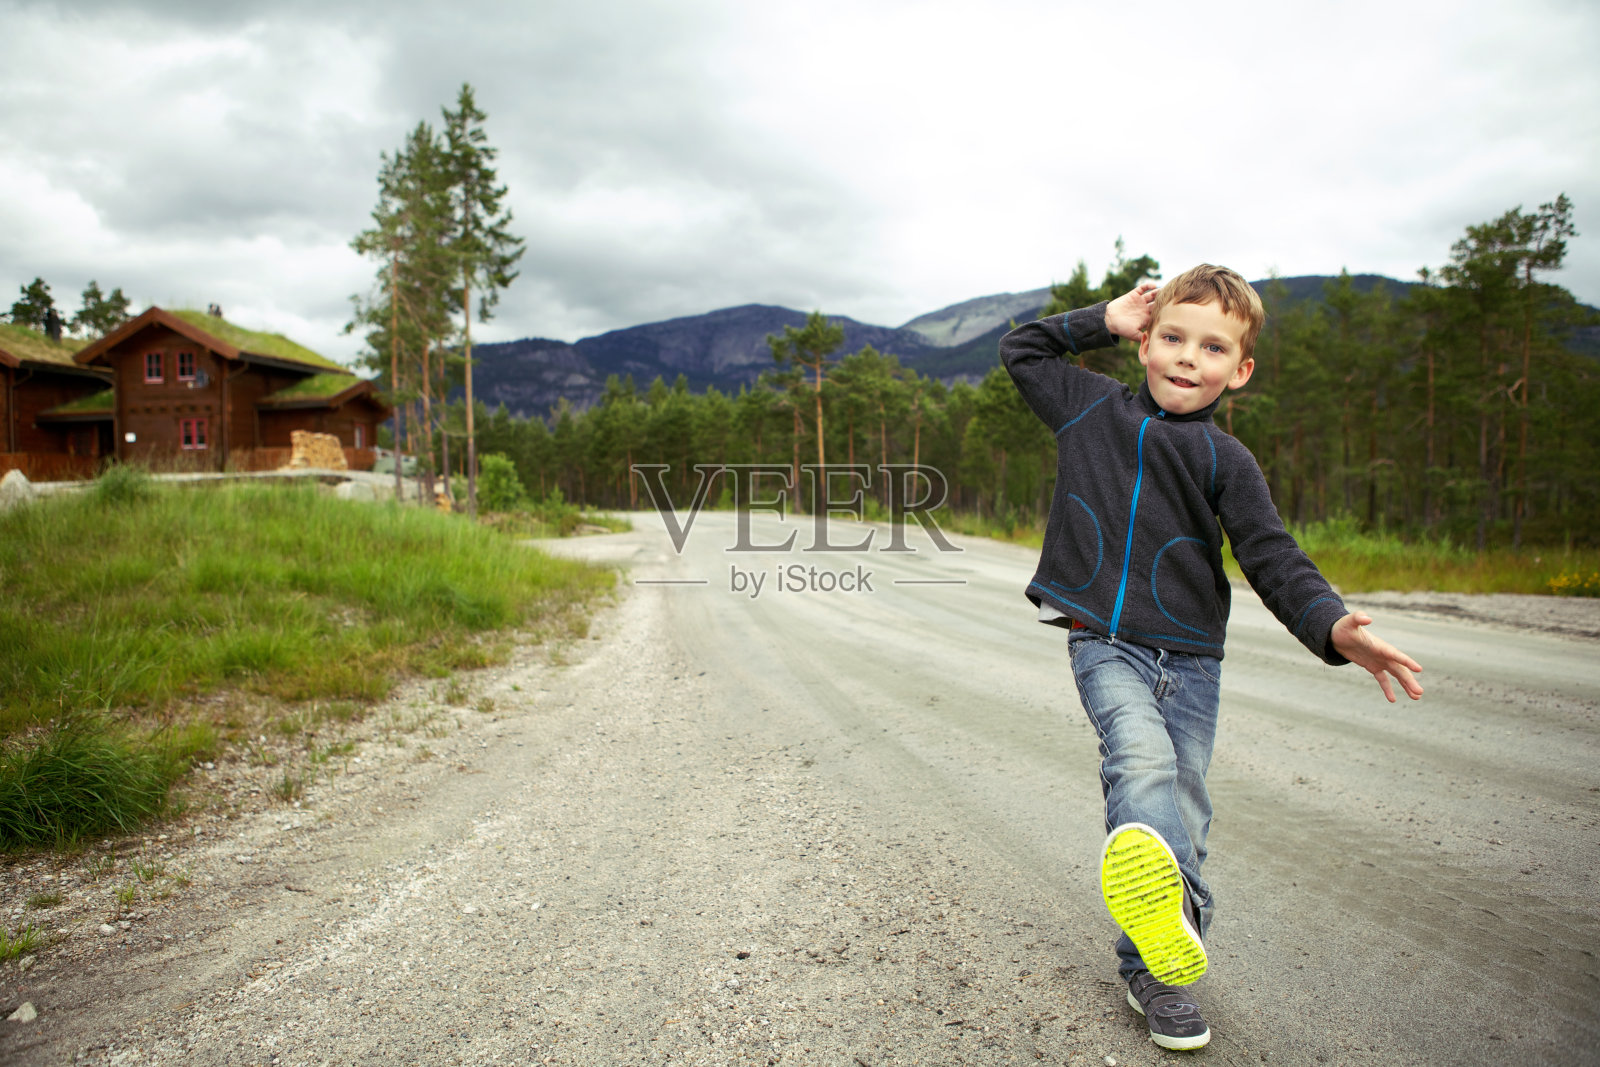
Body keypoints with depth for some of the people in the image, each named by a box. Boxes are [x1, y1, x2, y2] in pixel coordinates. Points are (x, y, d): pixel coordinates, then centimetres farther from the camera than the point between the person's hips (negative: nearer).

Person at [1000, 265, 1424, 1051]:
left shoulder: (1225, 460, 1)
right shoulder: (1095, 409, 5)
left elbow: (1274, 560, -5)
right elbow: (1022, 351, 19)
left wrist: (1331, 627, -24)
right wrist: (1104, 321, 8)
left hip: (1188, 657, 1)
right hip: (1104, 643, -1)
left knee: (1182, 809, 4)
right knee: (1143, 760, -28)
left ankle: (1151, 969, 16)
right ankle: (1168, 902, -46)